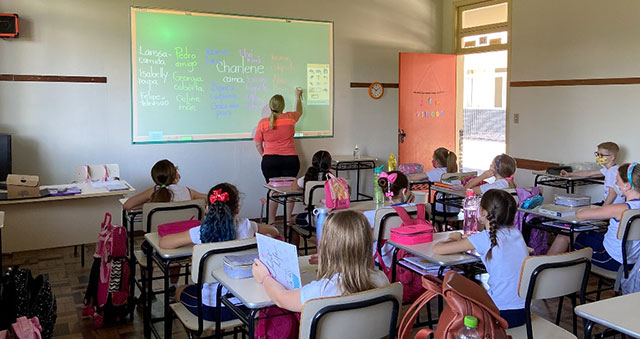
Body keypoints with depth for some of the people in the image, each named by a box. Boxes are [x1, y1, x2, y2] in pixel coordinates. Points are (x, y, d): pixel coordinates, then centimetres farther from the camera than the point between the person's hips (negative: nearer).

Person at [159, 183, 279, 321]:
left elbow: (163, 243, -5)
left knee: (180, 290, 30)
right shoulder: (246, 227, -9)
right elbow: (274, 232, 10)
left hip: (212, 309, -3)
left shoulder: (201, 232, -15)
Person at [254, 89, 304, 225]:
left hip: (270, 161, 0)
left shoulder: (263, 122, -2)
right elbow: (299, 111, 25)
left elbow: (258, 144, 3)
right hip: (290, 159, 0)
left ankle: (271, 222, 9)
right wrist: (298, 96, 39)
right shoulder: (290, 118, 0)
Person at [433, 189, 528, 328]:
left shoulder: (484, 238, -16)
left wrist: (455, 239, 7)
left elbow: (437, 249, -13)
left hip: (502, 314, -6)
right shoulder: (515, 232, 1)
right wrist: (463, 239, 14)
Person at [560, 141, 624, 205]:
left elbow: (613, 194, -25)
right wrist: (569, 174, 19)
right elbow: (589, 173, 19)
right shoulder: (608, 169, 12)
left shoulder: (612, 172, -20)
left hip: (614, 205, -10)